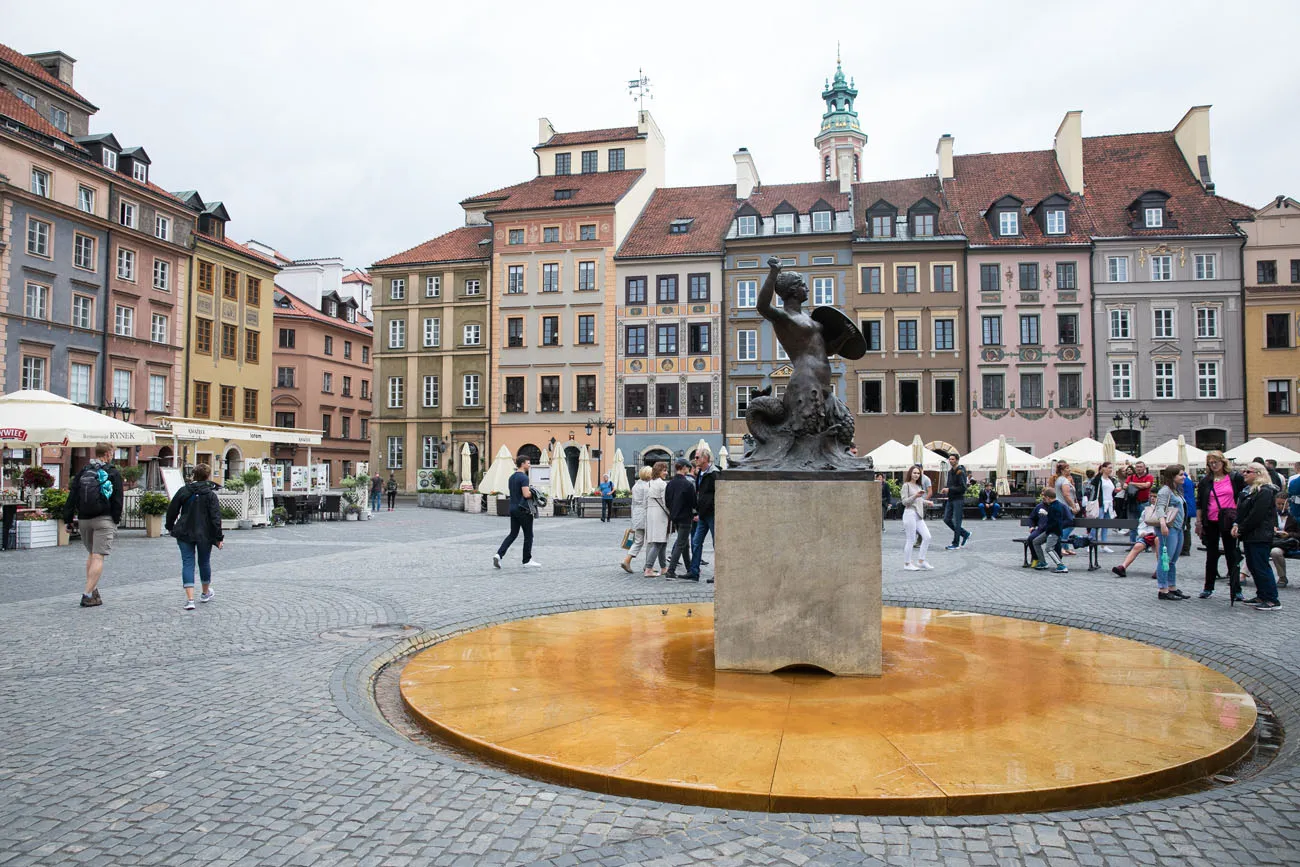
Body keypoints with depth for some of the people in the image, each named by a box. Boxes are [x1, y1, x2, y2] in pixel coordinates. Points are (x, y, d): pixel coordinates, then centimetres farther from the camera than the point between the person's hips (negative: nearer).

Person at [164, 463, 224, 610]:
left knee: (187, 563, 1)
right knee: (204, 562, 16)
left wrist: (170, 527, 22)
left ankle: (190, 599, -10)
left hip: (184, 533, 1)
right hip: (204, 534, -1)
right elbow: (215, 517, -11)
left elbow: (172, 511, 5)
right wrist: (219, 537, -7)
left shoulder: (183, 491, 0)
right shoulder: (210, 494, -8)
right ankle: (205, 593, 35)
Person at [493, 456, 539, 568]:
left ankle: (499, 554, -4)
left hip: (513, 508, 8)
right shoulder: (524, 477, -15)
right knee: (528, 535, 5)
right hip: (523, 509, -8)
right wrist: (533, 492, -5)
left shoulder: (512, 477, 13)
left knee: (513, 534, 11)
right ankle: (527, 560, 12)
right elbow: (526, 494, -25)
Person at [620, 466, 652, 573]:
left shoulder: (635, 486, 13)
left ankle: (627, 560, -2)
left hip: (636, 516, 7)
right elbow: (647, 503, -15)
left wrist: (633, 520, 21)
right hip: (645, 515, -7)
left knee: (638, 541, 11)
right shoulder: (647, 486, -11)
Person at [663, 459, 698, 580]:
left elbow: (666, 502, 7)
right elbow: (693, 502, -13)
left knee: (685, 543, 18)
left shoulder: (670, 484, 2)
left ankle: (690, 569, 28)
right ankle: (670, 571, -10)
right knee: (680, 544, -4)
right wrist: (695, 513, 5)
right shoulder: (688, 484, -17)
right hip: (685, 518, -7)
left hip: (674, 517, 7)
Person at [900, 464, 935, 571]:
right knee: (910, 540, -5)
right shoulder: (906, 485, -5)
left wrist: (927, 502, 12)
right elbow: (904, 501, -12)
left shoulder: (919, 486, 20)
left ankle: (921, 561, 11)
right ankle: (907, 564, 3)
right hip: (910, 513, -8)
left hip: (919, 515, 8)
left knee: (927, 537, 3)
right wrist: (915, 495, -22)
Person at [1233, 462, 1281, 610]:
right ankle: (1262, 597, 21)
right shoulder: (1248, 490, 16)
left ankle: (1273, 600, -4)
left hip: (1260, 537, -10)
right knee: (1252, 566, 13)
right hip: (1249, 536, 10)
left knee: (1261, 567, -8)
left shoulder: (1264, 492, -14)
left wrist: (1241, 529, -13)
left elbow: (1256, 516, -19)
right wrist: (1236, 524, 1)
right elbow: (1241, 510, 18)